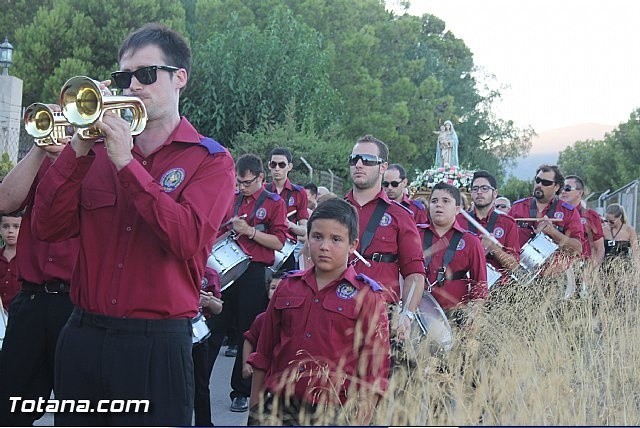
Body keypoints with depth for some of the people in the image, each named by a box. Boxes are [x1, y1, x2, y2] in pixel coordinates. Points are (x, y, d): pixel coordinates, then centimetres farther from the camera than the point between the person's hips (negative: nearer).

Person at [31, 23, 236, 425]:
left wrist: (127, 163, -17)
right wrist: (78, 150, -10)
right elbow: (49, 227, 1)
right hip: (83, 338, 4)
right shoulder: (99, 148, 11)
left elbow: (187, 240, -17)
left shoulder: (211, 159, 1)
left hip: (157, 345, -3)